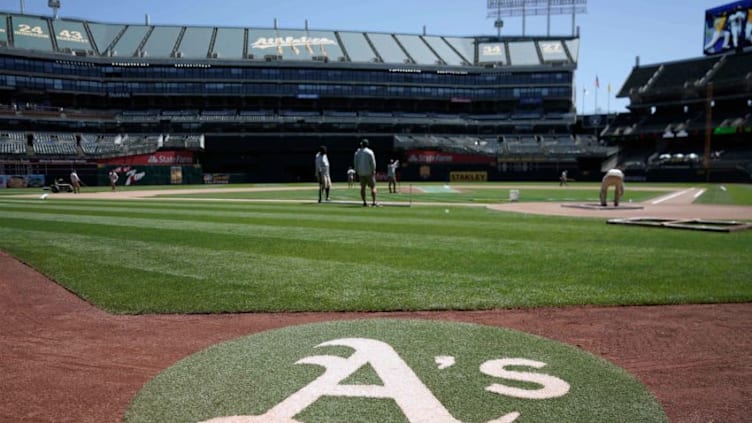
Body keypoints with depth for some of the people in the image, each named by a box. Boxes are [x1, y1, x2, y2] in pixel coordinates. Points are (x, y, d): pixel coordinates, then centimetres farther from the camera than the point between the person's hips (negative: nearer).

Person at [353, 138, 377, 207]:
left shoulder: (357, 152, 6)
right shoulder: (370, 152, -7)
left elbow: (355, 163, 8)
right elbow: (373, 162, -11)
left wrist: (357, 171, 14)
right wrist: (373, 170, -6)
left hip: (360, 172, 4)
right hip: (369, 172, -4)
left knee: (363, 187, 12)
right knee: (373, 187, 0)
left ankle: (364, 202, 8)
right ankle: (374, 202, -9)